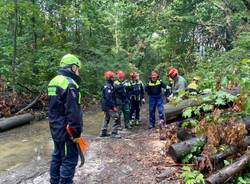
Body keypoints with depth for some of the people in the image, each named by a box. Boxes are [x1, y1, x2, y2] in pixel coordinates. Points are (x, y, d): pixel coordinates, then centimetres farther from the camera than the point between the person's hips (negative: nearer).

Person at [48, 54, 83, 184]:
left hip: (56, 128, 10)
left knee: (57, 155, 20)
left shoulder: (53, 82, 9)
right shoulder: (69, 84, -20)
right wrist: (77, 133, -17)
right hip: (67, 130, -9)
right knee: (70, 159, 1)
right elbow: (73, 112, -24)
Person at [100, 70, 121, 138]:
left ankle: (103, 132, 27)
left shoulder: (109, 84, 13)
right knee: (116, 118, -8)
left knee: (106, 118, 19)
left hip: (106, 105, 11)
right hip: (109, 106, -11)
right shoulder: (108, 86, -19)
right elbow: (109, 97, -26)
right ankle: (114, 133, -5)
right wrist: (114, 106, -26)